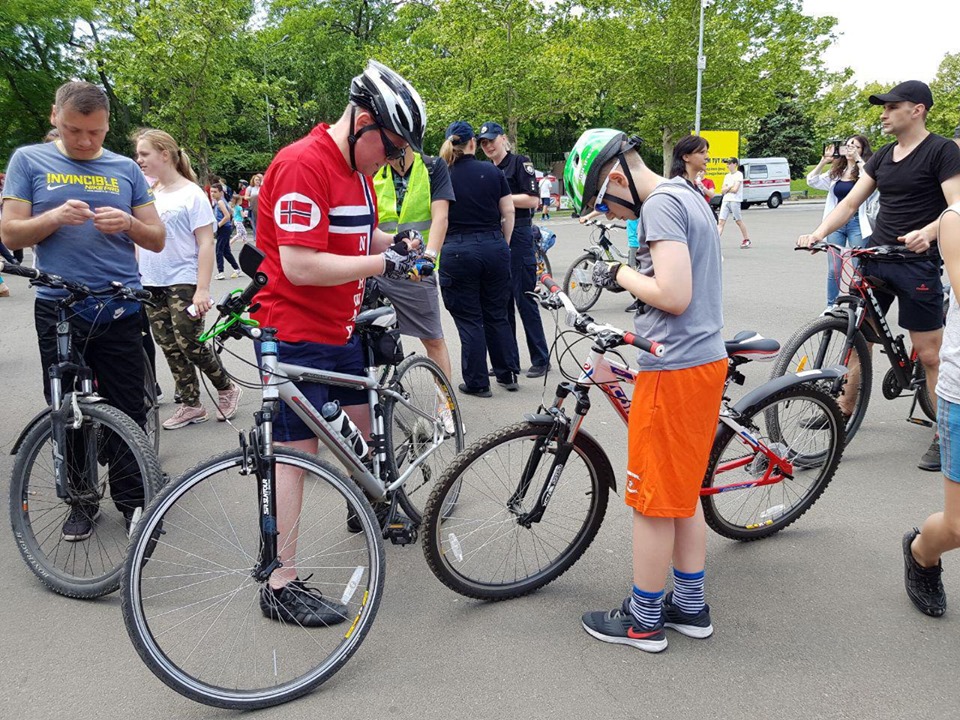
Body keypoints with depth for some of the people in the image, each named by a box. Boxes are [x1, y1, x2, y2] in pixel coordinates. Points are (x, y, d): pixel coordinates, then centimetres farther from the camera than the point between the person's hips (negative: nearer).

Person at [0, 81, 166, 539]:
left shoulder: (125, 169, 8)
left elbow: (157, 240, 7)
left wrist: (128, 222, -14)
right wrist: (55, 217, -18)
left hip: (120, 310, 1)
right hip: (58, 309, 0)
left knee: (128, 413, 4)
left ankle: (132, 498, 18)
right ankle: (82, 499, 23)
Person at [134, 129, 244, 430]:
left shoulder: (191, 194, -9)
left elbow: (206, 243, -12)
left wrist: (202, 289, -18)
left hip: (183, 283, -6)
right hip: (151, 285, 6)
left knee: (188, 343, -9)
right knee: (170, 349, 8)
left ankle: (227, 388, 13)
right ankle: (191, 405, 18)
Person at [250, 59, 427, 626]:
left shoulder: (358, 165, 10)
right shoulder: (303, 164, -21)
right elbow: (301, 265, -27)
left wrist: (395, 241, 3)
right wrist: (382, 262, -21)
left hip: (340, 328, 9)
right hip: (297, 333, -9)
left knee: (361, 428, 22)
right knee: (297, 451, -4)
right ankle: (282, 585, 6)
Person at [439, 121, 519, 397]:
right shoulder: (493, 172, 3)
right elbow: (509, 212, 4)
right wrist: (503, 244, 14)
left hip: (457, 250, -2)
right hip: (494, 248, 3)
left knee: (469, 319, 5)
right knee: (497, 314, 16)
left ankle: (477, 382, 10)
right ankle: (508, 373, 22)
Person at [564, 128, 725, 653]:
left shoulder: (659, 205, -15)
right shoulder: (688, 196, 15)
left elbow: (674, 295, -24)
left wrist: (621, 275, -10)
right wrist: (629, 279, 6)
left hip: (673, 369, -10)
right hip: (705, 358, 10)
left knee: (652, 501, 3)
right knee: (682, 494, 19)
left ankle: (643, 619, 17)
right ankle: (690, 607, 30)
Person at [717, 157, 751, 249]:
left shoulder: (739, 175, -4)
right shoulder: (727, 176, 18)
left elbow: (735, 189, -14)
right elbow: (722, 191, 12)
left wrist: (726, 189, 1)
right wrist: (729, 187, -6)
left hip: (735, 201, -6)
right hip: (725, 200, 6)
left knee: (739, 221, 2)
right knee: (721, 221, -5)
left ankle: (746, 240, 16)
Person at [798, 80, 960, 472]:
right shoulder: (883, 155, 13)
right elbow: (851, 202, 11)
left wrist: (926, 233, -34)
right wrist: (818, 232, -5)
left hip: (917, 261, -6)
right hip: (875, 257, 6)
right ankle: (844, 409, 24)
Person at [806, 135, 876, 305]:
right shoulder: (836, 172, 12)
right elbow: (812, 181, 5)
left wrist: (857, 158, -19)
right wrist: (824, 160, -4)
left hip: (857, 224, -4)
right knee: (833, 270, 6)